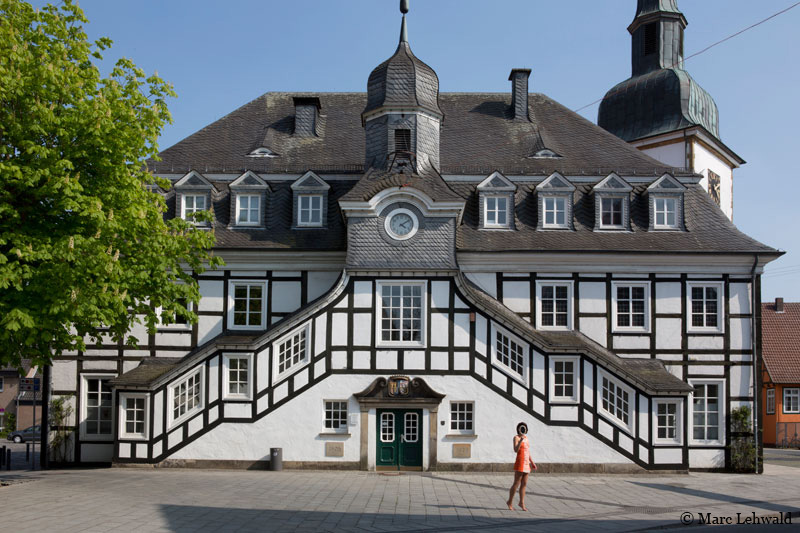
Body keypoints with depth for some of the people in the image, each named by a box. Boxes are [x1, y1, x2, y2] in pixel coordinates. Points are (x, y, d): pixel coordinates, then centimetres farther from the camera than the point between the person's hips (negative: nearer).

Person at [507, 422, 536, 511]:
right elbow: (516, 450, -20)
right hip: (519, 463, -7)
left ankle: (522, 503, 13)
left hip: (526, 463, 7)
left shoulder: (526, 437, 15)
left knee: (524, 484, 7)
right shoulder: (516, 437, -7)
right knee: (516, 484, -3)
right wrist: (521, 440, -31)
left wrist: (532, 462, 18)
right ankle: (509, 502, 8)